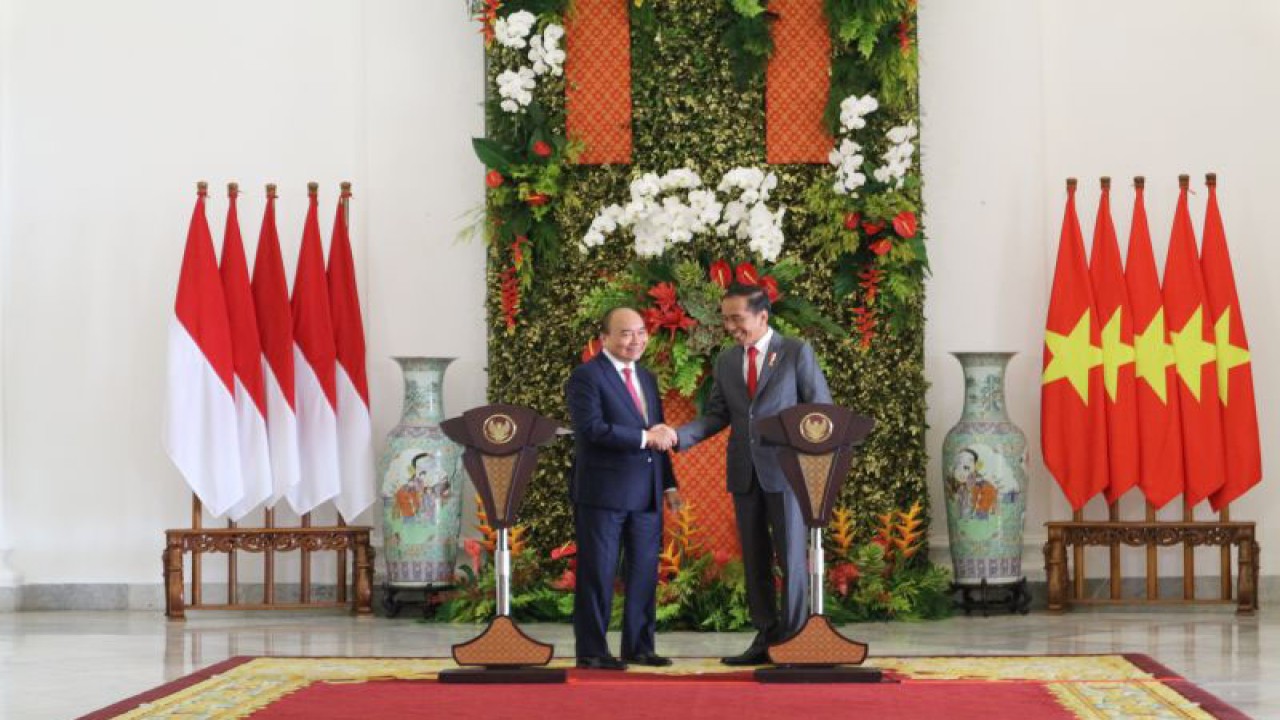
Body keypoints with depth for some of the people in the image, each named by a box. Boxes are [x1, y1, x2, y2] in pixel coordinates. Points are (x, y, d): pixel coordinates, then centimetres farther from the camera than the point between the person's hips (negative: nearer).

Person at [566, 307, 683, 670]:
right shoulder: (586, 376, -7)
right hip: (602, 491, -7)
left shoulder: (647, 378, 18)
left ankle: (639, 646, 16)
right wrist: (644, 437, -20)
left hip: (646, 492, 7)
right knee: (598, 573, -2)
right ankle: (591, 651, 4)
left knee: (644, 571, 8)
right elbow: (591, 428, -20)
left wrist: (669, 484, 15)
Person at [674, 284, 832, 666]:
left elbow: (821, 409, -3)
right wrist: (678, 435, -8)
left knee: (791, 557, -3)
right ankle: (765, 637, 13)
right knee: (754, 561, 7)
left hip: (785, 470, -5)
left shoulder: (797, 352, -2)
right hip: (744, 473, 5)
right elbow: (716, 416, 9)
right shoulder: (726, 361, 11)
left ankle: (793, 638, 3)